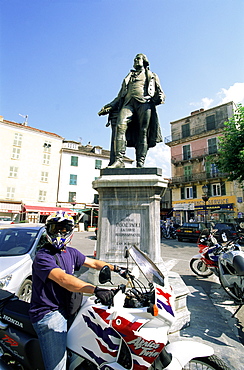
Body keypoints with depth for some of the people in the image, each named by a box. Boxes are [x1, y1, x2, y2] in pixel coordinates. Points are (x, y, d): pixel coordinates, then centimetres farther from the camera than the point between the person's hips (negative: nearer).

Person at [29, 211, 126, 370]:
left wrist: (116, 268, 5)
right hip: (49, 314, -8)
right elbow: (63, 279, -34)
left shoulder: (71, 252, 6)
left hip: (66, 308, 8)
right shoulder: (42, 257, -19)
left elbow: (92, 262, 14)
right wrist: (96, 290, -43)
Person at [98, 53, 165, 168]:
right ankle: (119, 160, -34)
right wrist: (109, 107, 16)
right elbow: (120, 96, 31)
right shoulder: (128, 77, 37)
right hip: (128, 103, 2)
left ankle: (140, 164, -23)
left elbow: (160, 92, 20)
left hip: (144, 102, -1)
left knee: (143, 132, -17)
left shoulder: (151, 75, 31)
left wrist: (160, 97, -6)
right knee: (120, 126, -25)